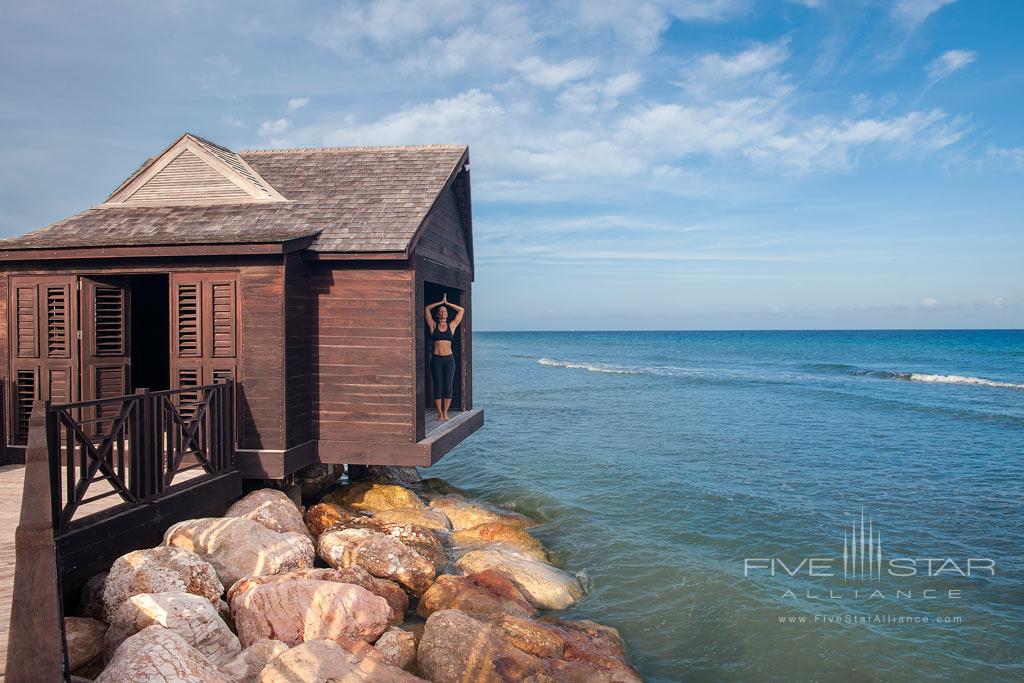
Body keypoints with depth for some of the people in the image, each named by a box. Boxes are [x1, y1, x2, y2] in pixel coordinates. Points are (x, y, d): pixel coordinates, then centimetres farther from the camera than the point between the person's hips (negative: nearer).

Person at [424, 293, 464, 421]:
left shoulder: (452, 326, 10)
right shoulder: (433, 325, 8)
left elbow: (461, 310, 14)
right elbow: (426, 309, 8)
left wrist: (447, 303, 16)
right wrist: (440, 302, 14)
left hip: (449, 359, 1)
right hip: (436, 360, -1)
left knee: (448, 386, -1)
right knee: (438, 386, -1)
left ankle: (445, 412, 7)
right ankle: (439, 413, 5)